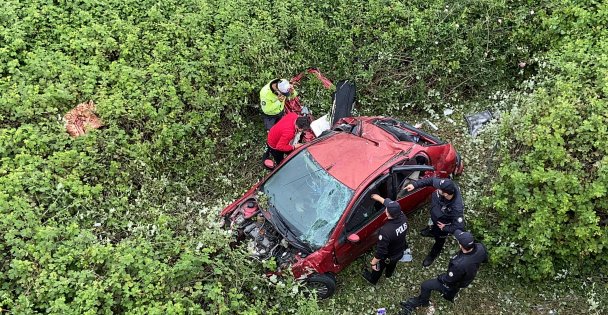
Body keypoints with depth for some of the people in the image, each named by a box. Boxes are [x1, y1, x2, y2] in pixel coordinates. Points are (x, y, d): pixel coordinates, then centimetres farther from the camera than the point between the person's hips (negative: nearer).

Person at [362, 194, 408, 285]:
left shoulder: (386, 231, -44)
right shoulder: (402, 217, -26)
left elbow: (381, 251, -34)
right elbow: (394, 208, -4)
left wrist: (373, 262, -18)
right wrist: (379, 198, 7)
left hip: (388, 257, -5)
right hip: (400, 252, 5)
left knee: (378, 268, 28)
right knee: (392, 264, 38)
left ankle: (372, 280, 57)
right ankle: (388, 274, 68)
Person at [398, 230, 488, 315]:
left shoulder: (459, 264, -47)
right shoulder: (480, 247, -30)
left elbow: (448, 280, -26)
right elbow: (485, 259, -3)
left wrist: (439, 278, -5)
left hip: (454, 283, -6)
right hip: (467, 276, 6)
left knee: (425, 286, 12)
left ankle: (423, 302, 39)